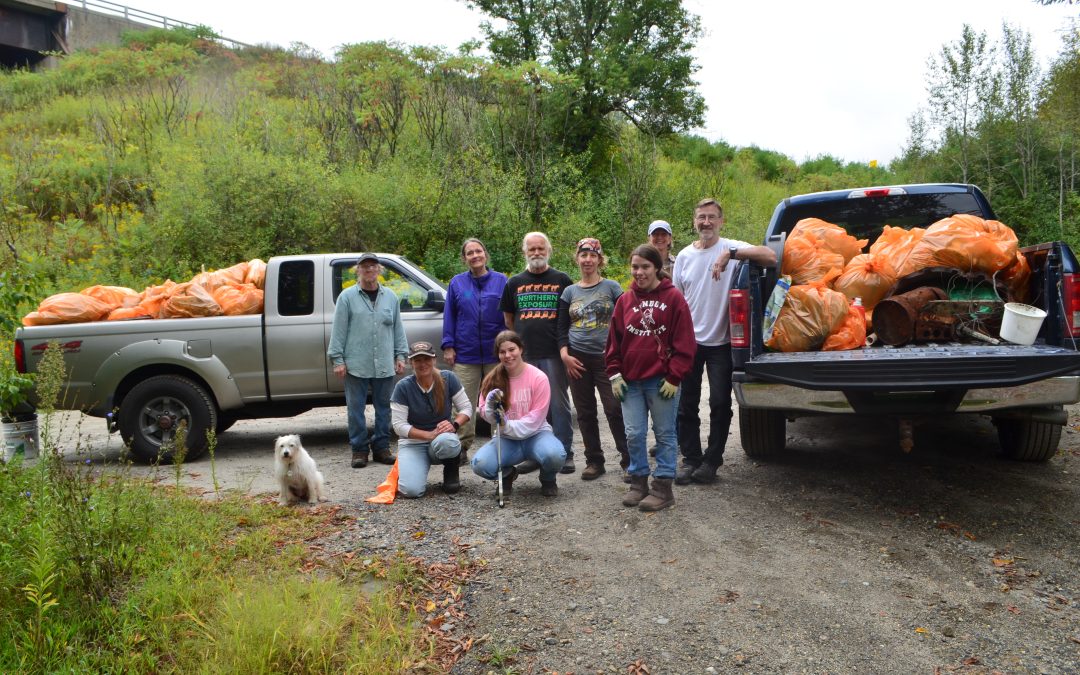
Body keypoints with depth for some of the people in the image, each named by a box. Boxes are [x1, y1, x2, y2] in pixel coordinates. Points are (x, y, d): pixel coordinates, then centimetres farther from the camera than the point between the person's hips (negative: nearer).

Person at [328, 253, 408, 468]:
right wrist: (337, 359, -4)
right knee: (356, 408, 2)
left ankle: (381, 446, 18)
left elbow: (398, 328, 14)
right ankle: (359, 449, 11)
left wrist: (400, 355, 9)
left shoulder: (390, 297, 11)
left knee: (383, 407, 8)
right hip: (356, 365, -3)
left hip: (385, 365, 3)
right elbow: (338, 330, 0)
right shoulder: (347, 297, 2)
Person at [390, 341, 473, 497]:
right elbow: (399, 425, -14)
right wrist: (429, 435, -26)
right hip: (413, 443, -1)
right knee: (411, 490, -26)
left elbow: (466, 408, -3)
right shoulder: (403, 386, -13)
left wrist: (455, 425, -24)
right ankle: (406, 470, 13)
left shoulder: (448, 379, -9)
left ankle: (451, 473, -2)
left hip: (444, 437, 1)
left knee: (446, 441, -39)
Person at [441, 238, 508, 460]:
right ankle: (462, 447, 11)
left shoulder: (501, 281, 4)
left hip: (496, 353, 0)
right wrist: (448, 346, 1)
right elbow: (449, 316, 8)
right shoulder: (457, 283, 7)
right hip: (465, 355, 1)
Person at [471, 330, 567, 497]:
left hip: (535, 434, -2)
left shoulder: (538, 378, -10)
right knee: (480, 464, -26)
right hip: (506, 439, 2)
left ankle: (548, 479, 3)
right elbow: (485, 414, 0)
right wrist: (491, 406, -22)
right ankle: (507, 474, 10)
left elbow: (535, 418, -12)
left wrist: (508, 425, -25)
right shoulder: (492, 379, 0)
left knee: (554, 455, -36)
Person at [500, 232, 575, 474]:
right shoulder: (515, 283, 13)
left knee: (559, 404, -1)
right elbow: (508, 319, 18)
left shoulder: (561, 280, 6)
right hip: (524, 355, 3)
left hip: (554, 354, -3)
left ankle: (565, 454, 6)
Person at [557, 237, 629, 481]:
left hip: (606, 358, -3)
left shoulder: (611, 287, 3)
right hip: (577, 359, 3)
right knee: (585, 413, 6)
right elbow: (562, 328, 11)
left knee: (615, 410, -9)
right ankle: (594, 461, 16)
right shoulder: (570, 292, 11)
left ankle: (629, 459, 5)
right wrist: (564, 354, -3)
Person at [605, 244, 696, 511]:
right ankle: (638, 481, 20)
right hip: (630, 381, 4)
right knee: (634, 434, 6)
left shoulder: (673, 298, -5)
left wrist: (674, 377, -10)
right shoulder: (625, 300, 8)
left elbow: (684, 342, -6)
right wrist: (614, 374, 4)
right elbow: (614, 340, 11)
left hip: (662, 381, -4)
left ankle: (662, 486, 13)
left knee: (664, 434, 6)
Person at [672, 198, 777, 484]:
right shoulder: (685, 256, 6)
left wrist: (731, 253, -31)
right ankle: (691, 458, 21)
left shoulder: (731, 247, -6)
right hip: (689, 340, 3)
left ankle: (712, 461, 17)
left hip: (720, 342, -3)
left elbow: (770, 257, -23)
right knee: (687, 404, 8)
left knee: (720, 404, 3)